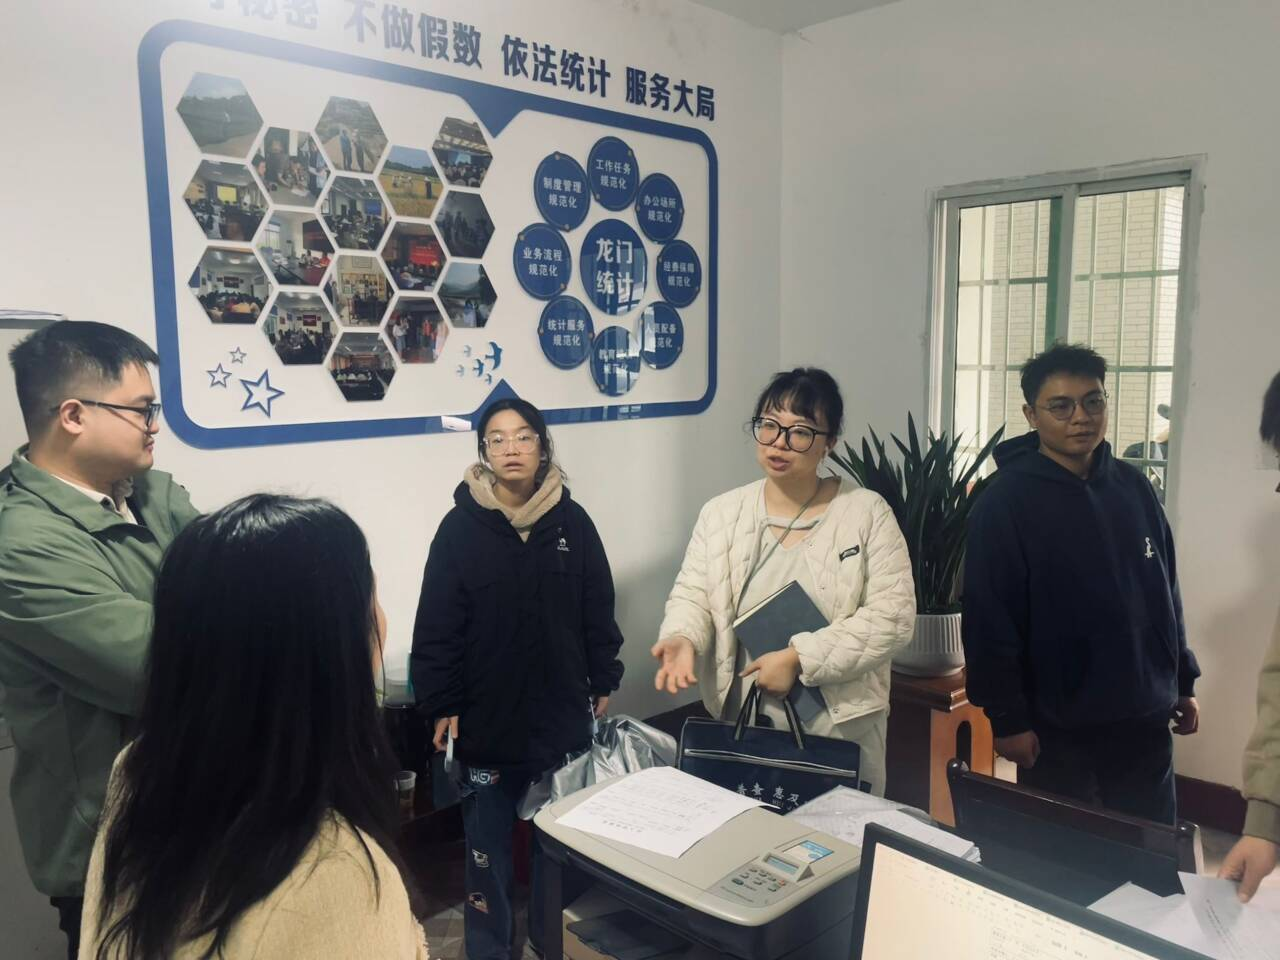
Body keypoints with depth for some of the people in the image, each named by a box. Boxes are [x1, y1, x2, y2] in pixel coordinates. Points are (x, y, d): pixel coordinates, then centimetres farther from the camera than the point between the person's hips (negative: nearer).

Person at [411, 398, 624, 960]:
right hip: (487, 716, -1)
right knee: (488, 840, 13)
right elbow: (437, 626, -7)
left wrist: (603, 682, 6)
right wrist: (441, 705, -9)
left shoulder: (573, 522, -3)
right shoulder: (460, 527, -8)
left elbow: (598, 610, 4)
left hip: (562, 711, 2)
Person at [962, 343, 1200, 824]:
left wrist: (1184, 681, 13)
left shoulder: (1133, 487, 4)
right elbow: (989, 621, -15)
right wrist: (1007, 718, -15)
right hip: (1058, 725, -5)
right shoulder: (1006, 501, -13)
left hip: (1143, 717, 5)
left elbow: (1166, 593, 13)